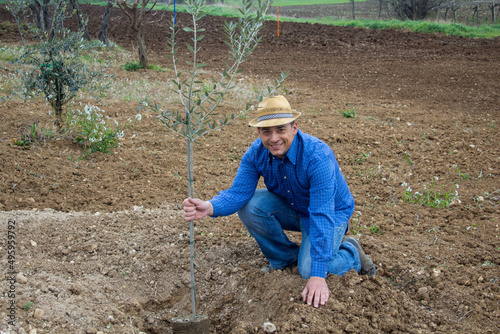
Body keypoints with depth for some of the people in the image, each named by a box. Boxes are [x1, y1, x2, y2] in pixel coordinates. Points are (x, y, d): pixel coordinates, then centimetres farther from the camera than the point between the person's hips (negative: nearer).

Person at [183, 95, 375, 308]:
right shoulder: (257, 152, -18)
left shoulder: (318, 156, -36)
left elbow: (322, 216, -39)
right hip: (292, 208, 5)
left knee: (308, 270, -26)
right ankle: (285, 257, 3)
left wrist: (317, 275, -43)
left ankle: (350, 252, 7)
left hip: (332, 212, -5)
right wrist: (210, 207, -46)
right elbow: (238, 192, -22)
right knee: (249, 205, -21)